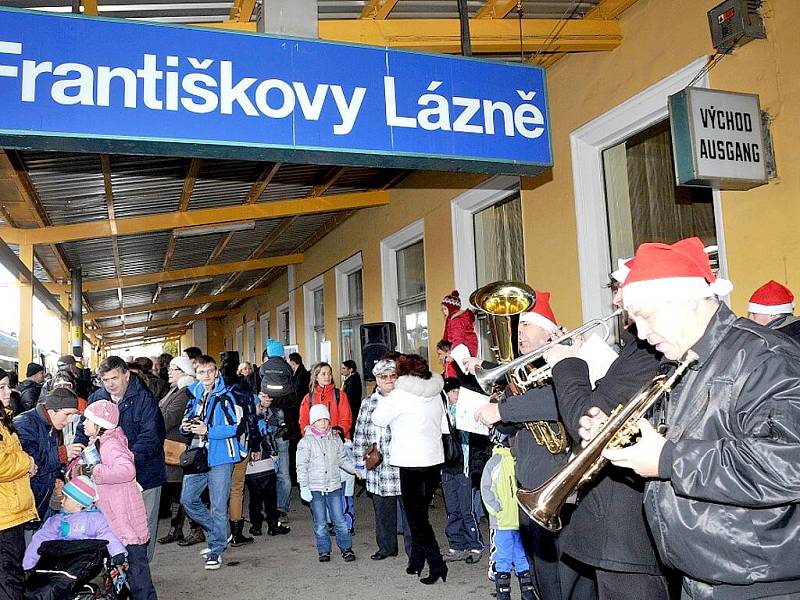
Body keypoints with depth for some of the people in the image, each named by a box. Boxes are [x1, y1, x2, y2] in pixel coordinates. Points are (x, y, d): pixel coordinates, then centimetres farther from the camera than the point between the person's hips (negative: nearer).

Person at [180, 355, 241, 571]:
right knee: (188, 499, 10)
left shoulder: (225, 396, -10)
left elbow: (235, 427, -16)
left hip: (220, 457, -7)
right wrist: (185, 427, -3)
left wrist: (207, 430, -22)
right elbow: (187, 421, 20)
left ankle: (216, 550, 16)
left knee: (218, 506, 2)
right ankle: (218, 532, 29)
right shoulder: (194, 395, 10)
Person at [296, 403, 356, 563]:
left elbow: (342, 459, 16)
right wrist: (304, 487, -11)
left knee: (339, 520, 3)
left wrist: (355, 469, 2)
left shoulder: (335, 439, 7)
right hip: (315, 488, -2)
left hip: (334, 486, 2)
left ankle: (346, 548, 15)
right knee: (320, 523, 6)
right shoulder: (306, 442, -4)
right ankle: (324, 550, 19)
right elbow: (301, 466, -5)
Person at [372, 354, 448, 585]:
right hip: (435, 460, 7)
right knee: (420, 512, 15)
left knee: (416, 516, 1)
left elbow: (378, 419, 0)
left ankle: (436, 565, -3)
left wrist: (384, 400, 13)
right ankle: (416, 561, 22)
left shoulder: (400, 395, -11)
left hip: (412, 463, -7)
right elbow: (444, 426, 13)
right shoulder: (435, 394, 9)